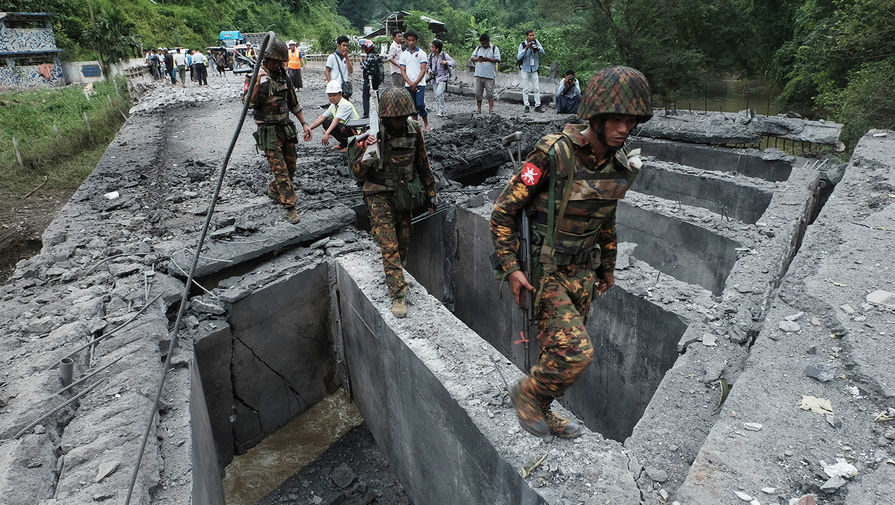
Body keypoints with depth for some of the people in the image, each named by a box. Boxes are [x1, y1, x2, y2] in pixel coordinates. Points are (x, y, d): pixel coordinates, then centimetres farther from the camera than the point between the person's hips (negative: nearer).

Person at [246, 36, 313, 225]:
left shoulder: (282, 75, 8)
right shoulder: (257, 76, -11)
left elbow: (293, 102, 16)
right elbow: (250, 103, -25)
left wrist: (304, 123, 12)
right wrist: (259, 83, -37)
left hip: (287, 128, 7)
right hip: (269, 132, -6)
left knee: (291, 167, 14)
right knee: (280, 170, -7)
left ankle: (273, 189, 38)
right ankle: (290, 207, -2)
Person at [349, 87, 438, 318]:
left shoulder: (413, 129, -5)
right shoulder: (372, 133, -16)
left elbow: (422, 163, 9)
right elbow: (357, 173, -14)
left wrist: (431, 192, 13)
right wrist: (367, 154, -33)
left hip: (404, 194, 4)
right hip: (379, 196, -4)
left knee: (403, 243, 15)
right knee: (389, 246, -8)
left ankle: (393, 275, 39)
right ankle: (398, 295, -2)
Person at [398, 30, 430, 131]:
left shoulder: (421, 53, 2)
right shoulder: (403, 55, 9)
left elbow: (423, 70, -4)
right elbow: (403, 71, 5)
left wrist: (415, 83, -12)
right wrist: (410, 83, -9)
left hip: (420, 84, -3)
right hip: (408, 85, 3)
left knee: (420, 105, -13)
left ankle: (427, 125, -1)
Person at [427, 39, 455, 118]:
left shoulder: (444, 55, -11)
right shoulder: (430, 56, 2)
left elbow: (454, 63, -11)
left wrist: (446, 62, -29)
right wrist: (429, 69, -4)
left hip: (442, 77, -6)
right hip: (434, 78, 6)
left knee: (439, 93, -23)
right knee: (436, 96, 8)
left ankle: (441, 111, -13)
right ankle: (443, 111, 22)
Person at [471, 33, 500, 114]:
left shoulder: (494, 48, 5)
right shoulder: (478, 48, 15)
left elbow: (497, 59, -5)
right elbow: (472, 58, 10)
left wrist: (488, 59, -18)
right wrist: (477, 59, -12)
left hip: (489, 75, -3)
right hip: (479, 74, 3)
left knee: (490, 93, -3)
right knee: (478, 93, 4)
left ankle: (491, 108, 2)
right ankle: (479, 109, 12)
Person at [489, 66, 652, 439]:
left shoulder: (618, 168, 2)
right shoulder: (553, 155, -21)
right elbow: (504, 211, -15)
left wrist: (608, 266, 25)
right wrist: (510, 267, -18)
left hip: (582, 272, 7)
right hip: (543, 272, -7)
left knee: (562, 349, 16)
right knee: (575, 352, -16)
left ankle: (540, 410, 38)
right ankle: (527, 392, 12)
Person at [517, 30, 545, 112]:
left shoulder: (536, 42, -4)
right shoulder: (522, 45, -12)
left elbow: (543, 52, -6)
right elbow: (518, 57, -21)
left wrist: (537, 48, -25)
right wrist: (526, 49, -30)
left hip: (534, 69, 3)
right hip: (525, 70, -3)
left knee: (537, 88, 1)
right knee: (525, 89, 0)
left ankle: (537, 106, 5)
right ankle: (526, 106, 6)